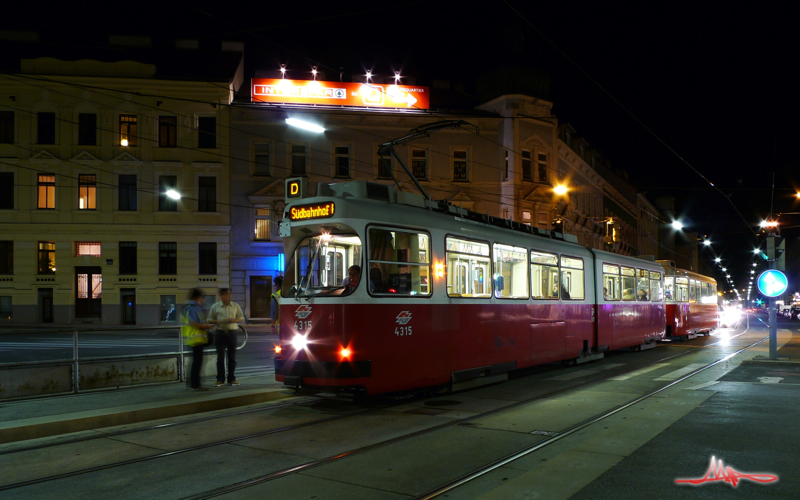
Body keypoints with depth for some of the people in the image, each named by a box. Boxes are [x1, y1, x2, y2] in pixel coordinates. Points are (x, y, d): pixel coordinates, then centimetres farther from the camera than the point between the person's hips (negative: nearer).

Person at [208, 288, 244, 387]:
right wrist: (220, 321, -11)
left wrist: (235, 320, -8)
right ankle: (220, 380, 6)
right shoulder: (215, 307, 5)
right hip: (220, 332, -1)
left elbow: (241, 318, 13)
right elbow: (210, 320, 6)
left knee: (232, 357, 4)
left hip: (232, 332, 1)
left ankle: (231, 379, 12)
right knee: (220, 357, 0)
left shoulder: (236, 306, 9)